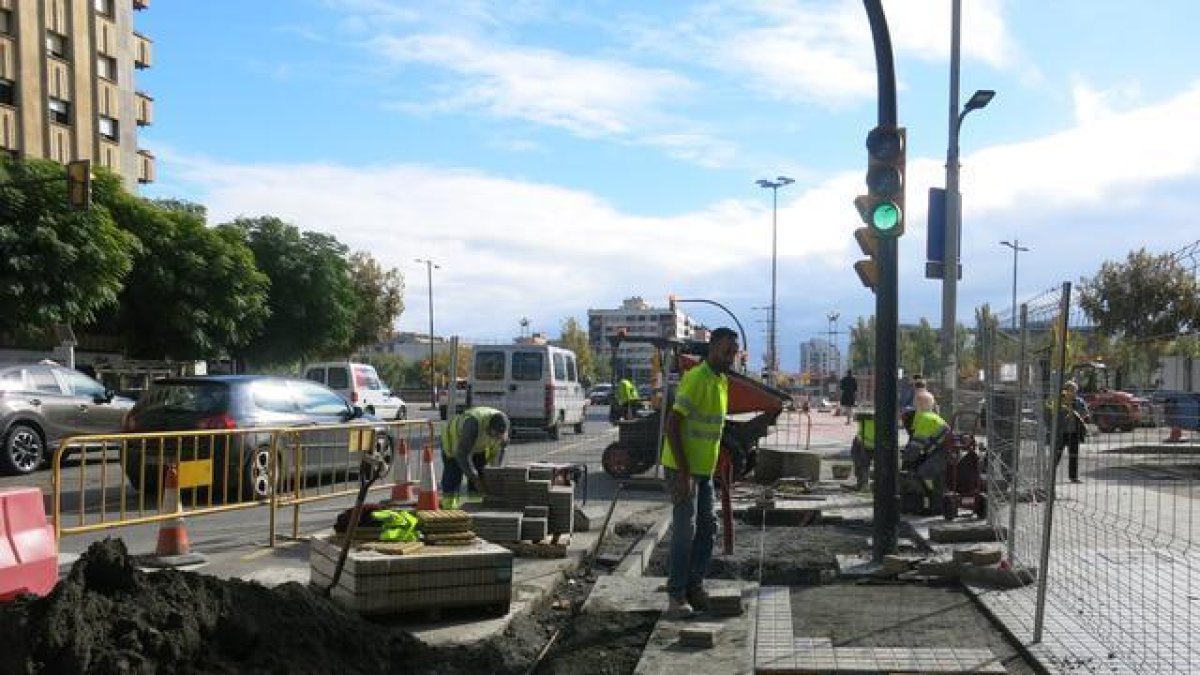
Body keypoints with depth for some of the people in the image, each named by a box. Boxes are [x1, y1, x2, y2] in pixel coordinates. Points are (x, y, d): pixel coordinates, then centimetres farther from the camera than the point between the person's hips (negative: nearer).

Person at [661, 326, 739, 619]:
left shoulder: (722, 381, 10)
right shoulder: (697, 378, -19)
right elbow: (672, 423, -24)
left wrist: (714, 467, 20)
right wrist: (683, 472, -25)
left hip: (704, 469, 9)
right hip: (684, 469, -9)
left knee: (707, 527, 12)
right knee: (685, 530, -6)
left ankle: (694, 587, 23)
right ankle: (676, 596, 3)